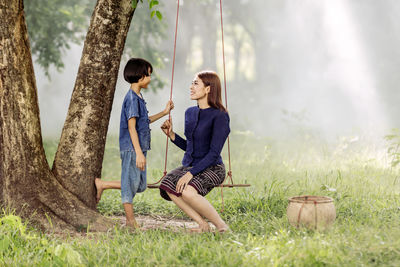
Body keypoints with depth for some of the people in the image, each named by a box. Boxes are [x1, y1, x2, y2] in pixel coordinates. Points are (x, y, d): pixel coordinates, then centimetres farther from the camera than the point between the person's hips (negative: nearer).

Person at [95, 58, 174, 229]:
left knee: (140, 185, 13)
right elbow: (131, 126, -19)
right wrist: (139, 152, -23)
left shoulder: (138, 97, 16)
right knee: (131, 183, -1)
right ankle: (131, 221, 8)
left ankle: (101, 184, 21)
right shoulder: (132, 98, -14)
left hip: (139, 148, 10)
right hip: (132, 148, -10)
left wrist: (164, 113, 26)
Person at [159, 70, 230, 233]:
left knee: (187, 191, -35)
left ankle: (222, 226, -16)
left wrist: (190, 174, -24)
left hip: (212, 168, -7)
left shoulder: (219, 116, -13)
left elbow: (214, 153, -18)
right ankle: (203, 224, -13)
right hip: (189, 165, 7)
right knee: (167, 186, -23)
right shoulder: (190, 113, 11)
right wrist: (171, 134, 7)